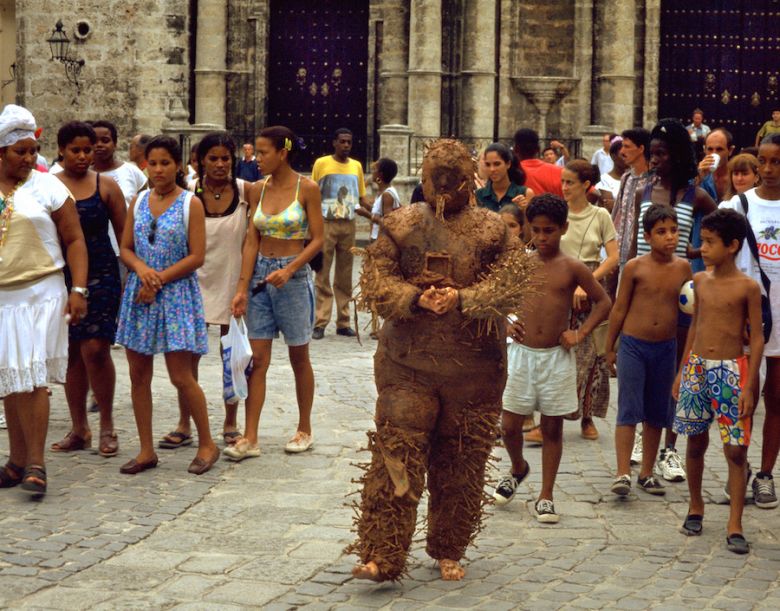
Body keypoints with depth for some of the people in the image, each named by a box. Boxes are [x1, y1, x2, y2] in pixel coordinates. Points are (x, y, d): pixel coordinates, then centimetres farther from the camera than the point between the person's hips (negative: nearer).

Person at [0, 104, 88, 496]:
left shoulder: (47, 188, -1)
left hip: (40, 294, -3)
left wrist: (79, 290, -11)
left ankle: (35, 464, -4)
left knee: (32, 379, -9)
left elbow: (74, 240, -2)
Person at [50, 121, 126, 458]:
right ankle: (78, 429, 17)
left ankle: (106, 427, 4)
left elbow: (124, 235, 5)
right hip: (62, 276, 2)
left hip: (101, 275, -2)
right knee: (72, 352, 7)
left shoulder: (105, 186, 3)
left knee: (95, 349, -11)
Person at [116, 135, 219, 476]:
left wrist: (159, 279, -14)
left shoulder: (190, 204, -3)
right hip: (139, 294, 5)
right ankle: (146, 451, 13)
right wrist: (141, 269, -12)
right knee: (138, 374, 5)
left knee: (181, 377, -6)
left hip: (176, 293, -5)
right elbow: (126, 249, 10)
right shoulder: (139, 202, 10)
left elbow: (196, 257, -8)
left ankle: (207, 445, 11)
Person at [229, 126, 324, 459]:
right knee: (257, 359, 0)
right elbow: (251, 240, 4)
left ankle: (304, 431, 22)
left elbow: (318, 239, -8)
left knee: (299, 357, 8)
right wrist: (242, 287, -3)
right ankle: (250, 438, 0)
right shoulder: (258, 190, 5)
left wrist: (289, 269, -22)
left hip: (294, 275, -4)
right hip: (259, 275, 4)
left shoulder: (306, 189, -8)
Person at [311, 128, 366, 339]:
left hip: (348, 225, 4)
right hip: (326, 224, -4)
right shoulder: (322, 163, 0)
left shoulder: (356, 166, 11)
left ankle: (343, 322, 12)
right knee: (323, 276, -3)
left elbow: (361, 198, 15)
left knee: (344, 278, 8)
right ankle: (320, 323, -3)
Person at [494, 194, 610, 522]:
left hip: (556, 356, -1)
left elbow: (603, 302, 5)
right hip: (521, 352, 1)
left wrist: (581, 333, -5)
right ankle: (518, 469, 34)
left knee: (552, 427, 5)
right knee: (509, 425, 3)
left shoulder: (572, 268, -3)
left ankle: (545, 496, 15)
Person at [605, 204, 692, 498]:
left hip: (666, 348, 3)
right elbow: (619, 309, 0)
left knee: (657, 413, 11)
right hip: (633, 345, -3)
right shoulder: (635, 267, -7)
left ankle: (647, 473, 22)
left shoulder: (683, 267, 2)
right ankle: (623, 474, -6)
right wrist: (609, 347, 3)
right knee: (628, 410, -6)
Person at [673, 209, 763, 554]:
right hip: (696, 369, 5)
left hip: (730, 370, -4)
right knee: (695, 443, 12)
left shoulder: (747, 287, -7)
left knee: (736, 449, -5)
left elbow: (756, 338, -6)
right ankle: (695, 507, 30)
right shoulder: (700, 281, 7)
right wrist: (682, 371, 15)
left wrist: (748, 387, -10)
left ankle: (734, 526, -2)